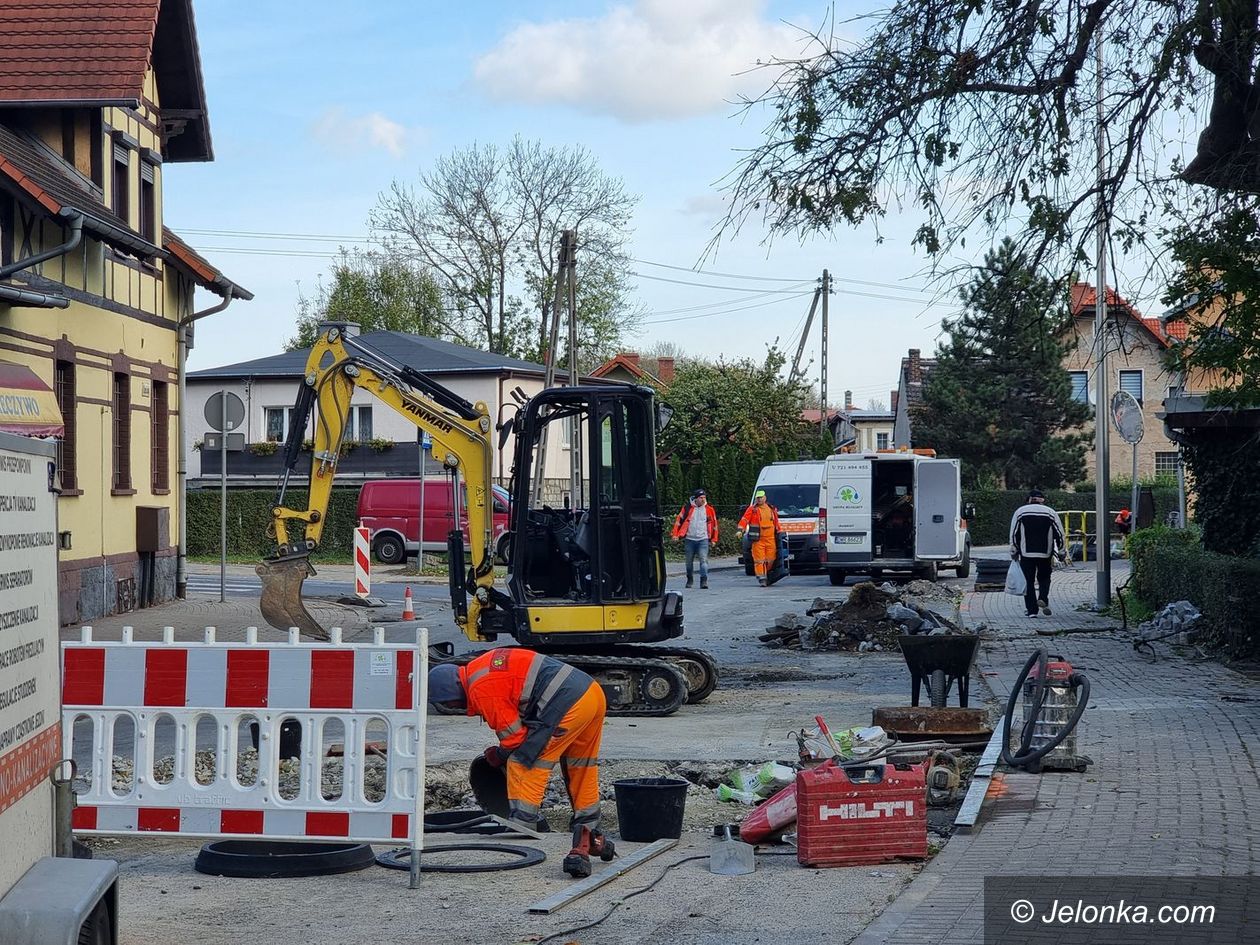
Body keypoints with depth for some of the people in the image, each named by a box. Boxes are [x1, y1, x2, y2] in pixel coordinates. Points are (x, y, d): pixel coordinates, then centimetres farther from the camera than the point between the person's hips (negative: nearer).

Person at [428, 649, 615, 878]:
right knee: (582, 772, 19)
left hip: (566, 705, -10)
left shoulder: (481, 690, -10)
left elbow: (513, 734, -7)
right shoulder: (482, 668, 20)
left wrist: (497, 756, 14)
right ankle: (590, 840, 25)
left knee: (522, 766, -3)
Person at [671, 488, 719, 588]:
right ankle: (689, 579, 30)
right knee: (689, 561, 12)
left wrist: (714, 539, 10)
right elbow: (679, 520, 6)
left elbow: (714, 524, 10)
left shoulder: (709, 509, 4)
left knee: (704, 560, -14)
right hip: (689, 539, 1)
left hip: (703, 539, -1)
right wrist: (676, 534, -2)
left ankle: (704, 581, -18)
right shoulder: (688, 508, 2)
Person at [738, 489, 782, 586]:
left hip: (770, 539, 4)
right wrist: (741, 530, -21)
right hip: (757, 539, -4)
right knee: (759, 560, -6)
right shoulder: (752, 509, 2)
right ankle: (761, 578, -5)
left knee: (770, 559, 5)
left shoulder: (772, 509, 15)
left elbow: (776, 523, 24)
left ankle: (765, 573, 25)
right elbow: (744, 520, -7)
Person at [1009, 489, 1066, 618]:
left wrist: (1014, 552, 11)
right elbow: (1059, 534, 4)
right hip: (1045, 553, 1)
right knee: (1044, 578, 16)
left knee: (1029, 581, 5)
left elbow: (1013, 534, 4)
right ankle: (1043, 598, -9)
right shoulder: (1051, 512, 4)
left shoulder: (1020, 512, 4)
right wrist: (1061, 552, 11)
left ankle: (1031, 610, 2)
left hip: (1026, 554, -1)